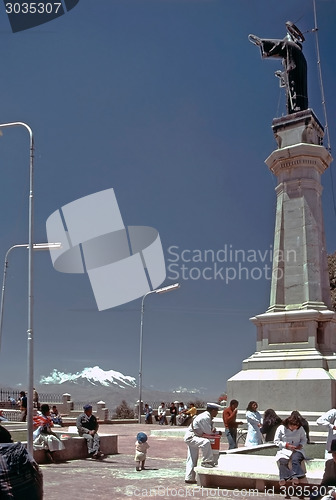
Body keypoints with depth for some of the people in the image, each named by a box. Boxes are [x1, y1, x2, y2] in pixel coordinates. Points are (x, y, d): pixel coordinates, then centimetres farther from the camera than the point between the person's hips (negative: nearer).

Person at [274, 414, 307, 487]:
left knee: (295, 459, -35)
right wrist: (287, 445, -12)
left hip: (297, 450, 1)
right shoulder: (281, 428, -1)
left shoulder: (300, 429, 6)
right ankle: (283, 477, -33)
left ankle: (295, 476, -45)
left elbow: (304, 439, 17)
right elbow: (276, 441, 1)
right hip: (284, 450, 0)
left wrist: (301, 445, -6)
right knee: (282, 460, -34)